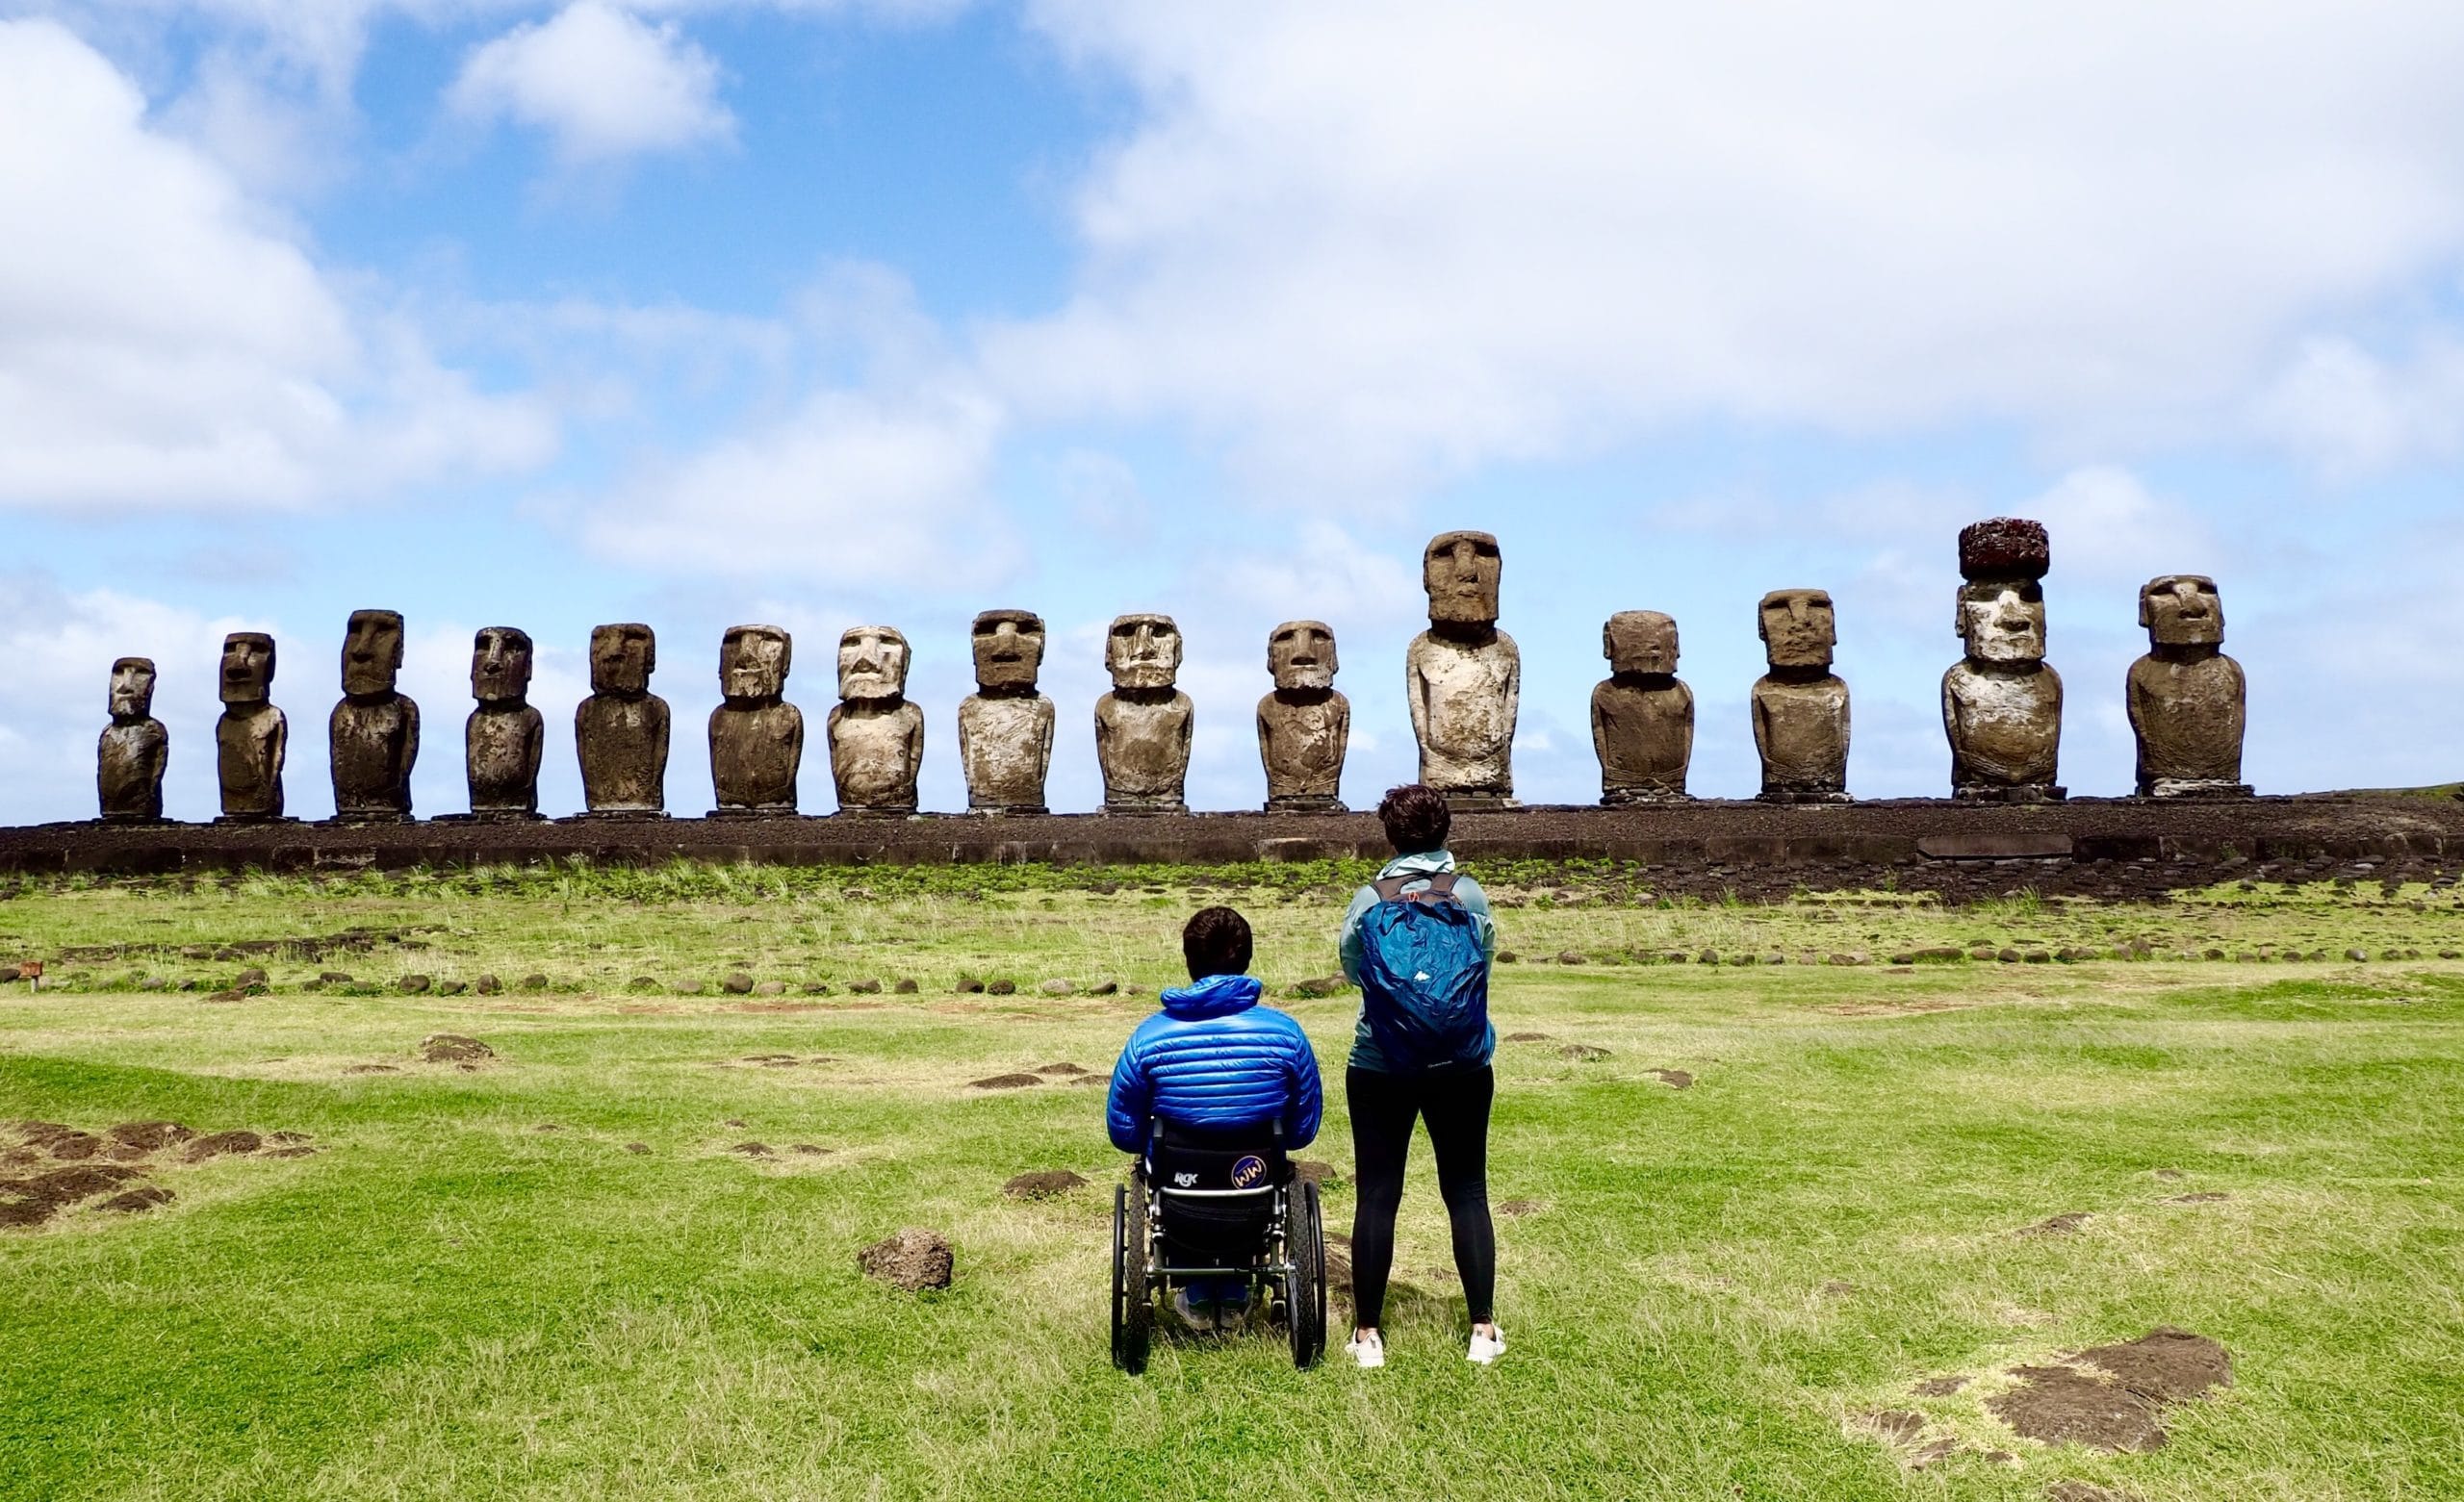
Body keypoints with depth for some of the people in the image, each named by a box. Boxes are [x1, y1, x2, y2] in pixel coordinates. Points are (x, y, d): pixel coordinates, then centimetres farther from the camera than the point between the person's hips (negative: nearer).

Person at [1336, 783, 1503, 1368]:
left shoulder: (1367, 902, -6)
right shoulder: (1470, 894, -4)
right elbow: (1487, 962, 9)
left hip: (1381, 1069, -1)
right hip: (1462, 1067, 1)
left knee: (1377, 1195, 5)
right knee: (1466, 1192, 11)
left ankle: (1367, 1334, 10)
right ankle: (1483, 1331, 13)